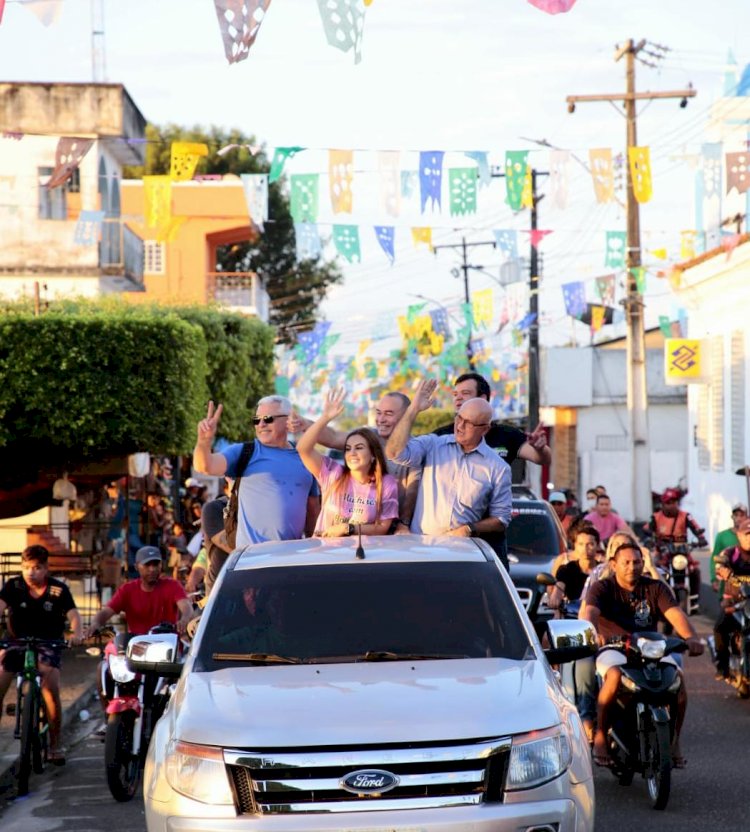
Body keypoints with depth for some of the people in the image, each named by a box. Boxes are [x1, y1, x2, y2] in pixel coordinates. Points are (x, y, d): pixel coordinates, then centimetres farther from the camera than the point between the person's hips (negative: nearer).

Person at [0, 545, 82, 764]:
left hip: (47, 644, -2)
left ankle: (55, 745, -5)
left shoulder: (58, 590, -7)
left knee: (51, 692, -22)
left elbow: (73, 615, -15)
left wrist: (76, 633, -38)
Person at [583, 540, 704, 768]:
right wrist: (594, 634, -42)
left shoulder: (655, 588, 8)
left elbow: (675, 613, -8)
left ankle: (674, 741, -6)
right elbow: (590, 613, -18)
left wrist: (691, 638, -29)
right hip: (613, 649, -2)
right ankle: (600, 734, -19)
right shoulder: (603, 588, 1)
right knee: (614, 676, -37)